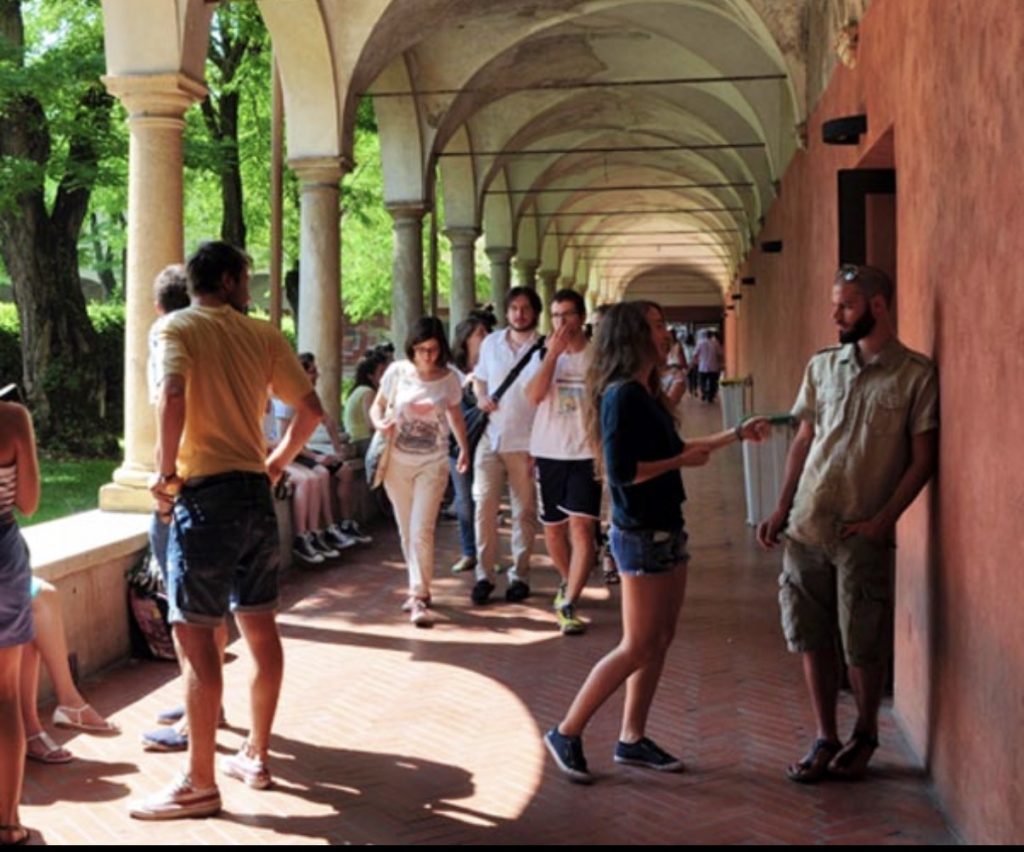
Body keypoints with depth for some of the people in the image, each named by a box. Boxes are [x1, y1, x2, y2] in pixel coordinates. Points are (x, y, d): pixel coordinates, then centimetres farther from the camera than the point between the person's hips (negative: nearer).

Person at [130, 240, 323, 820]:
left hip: (206, 496, -6)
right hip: (255, 494, 6)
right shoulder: (264, 335, 10)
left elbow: (174, 397, -22)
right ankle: (256, 756, 26)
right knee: (261, 627, 15)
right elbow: (312, 410, 7)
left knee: (197, 637, -3)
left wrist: (166, 471, -11)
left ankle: (201, 785, 0)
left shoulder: (179, 328, -4)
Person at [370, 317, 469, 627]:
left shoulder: (449, 379, -4)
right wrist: (380, 423, -17)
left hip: (432, 464, -1)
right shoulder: (398, 372, -5)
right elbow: (377, 406, 5)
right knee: (407, 531, 10)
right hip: (398, 461, 2)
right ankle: (419, 587, 24)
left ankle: (419, 599, -9)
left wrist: (464, 450, 21)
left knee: (421, 532, -12)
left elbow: (455, 416, 13)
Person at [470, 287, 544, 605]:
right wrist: (481, 397, -2)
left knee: (524, 511, 6)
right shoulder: (491, 342, 7)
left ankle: (520, 575, 15)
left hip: (525, 443, -3)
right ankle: (484, 574, 7)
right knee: (484, 505, -1)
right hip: (490, 438, 3)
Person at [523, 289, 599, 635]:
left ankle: (568, 604, -11)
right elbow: (533, 395, -14)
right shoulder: (543, 355, 3)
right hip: (548, 451, 2)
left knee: (581, 526, -13)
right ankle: (568, 582, 39)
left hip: (586, 453, -2)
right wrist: (553, 353, -18)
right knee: (553, 527, 14)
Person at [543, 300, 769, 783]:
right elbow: (620, 469, -25)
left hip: (666, 529, 9)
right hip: (641, 534, -9)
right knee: (637, 647, -3)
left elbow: (670, 449, 21)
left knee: (661, 640, 12)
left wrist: (738, 434, 23)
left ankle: (632, 739, 22)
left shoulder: (645, 392, 11)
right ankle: (566, 734, 7)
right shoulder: (622, 395, -18)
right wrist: (682, 461, -15)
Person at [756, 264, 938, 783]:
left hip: (864, 533, -4)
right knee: (812, 639, 8)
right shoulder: (822, 366, 9)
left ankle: (865, 735, 27)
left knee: (863, 646, 5)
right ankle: (825, 739, 21)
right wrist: (781, 509, 7)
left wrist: (882, 521, -13)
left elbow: (922, 459, -6)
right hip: (807, 526, 4)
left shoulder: (916, 375, -5)